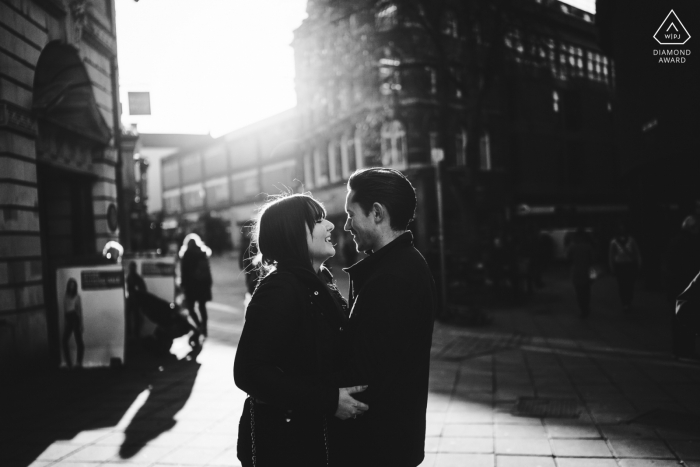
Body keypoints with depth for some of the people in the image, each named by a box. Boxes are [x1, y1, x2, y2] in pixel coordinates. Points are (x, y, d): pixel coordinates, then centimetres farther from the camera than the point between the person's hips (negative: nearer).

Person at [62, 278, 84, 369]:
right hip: (68, 319, 4)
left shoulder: (77, 296, 0)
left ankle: (79, 362, 6)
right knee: (65, 340, -2)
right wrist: (64, 323, 8)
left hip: (76, 319, -4)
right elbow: (64, 311, 12)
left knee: (79, 341, -2)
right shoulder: (65, 297, 10)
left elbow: (80, 310, -1)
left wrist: (81, 324, -5)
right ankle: (69, 363, 6)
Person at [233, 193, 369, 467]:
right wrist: (329, 400, -25)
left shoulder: (320, 284, 8)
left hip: (321, 436, 8)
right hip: (283, 442, -8)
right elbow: (250, 373, -24)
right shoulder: (278, 289, -18)